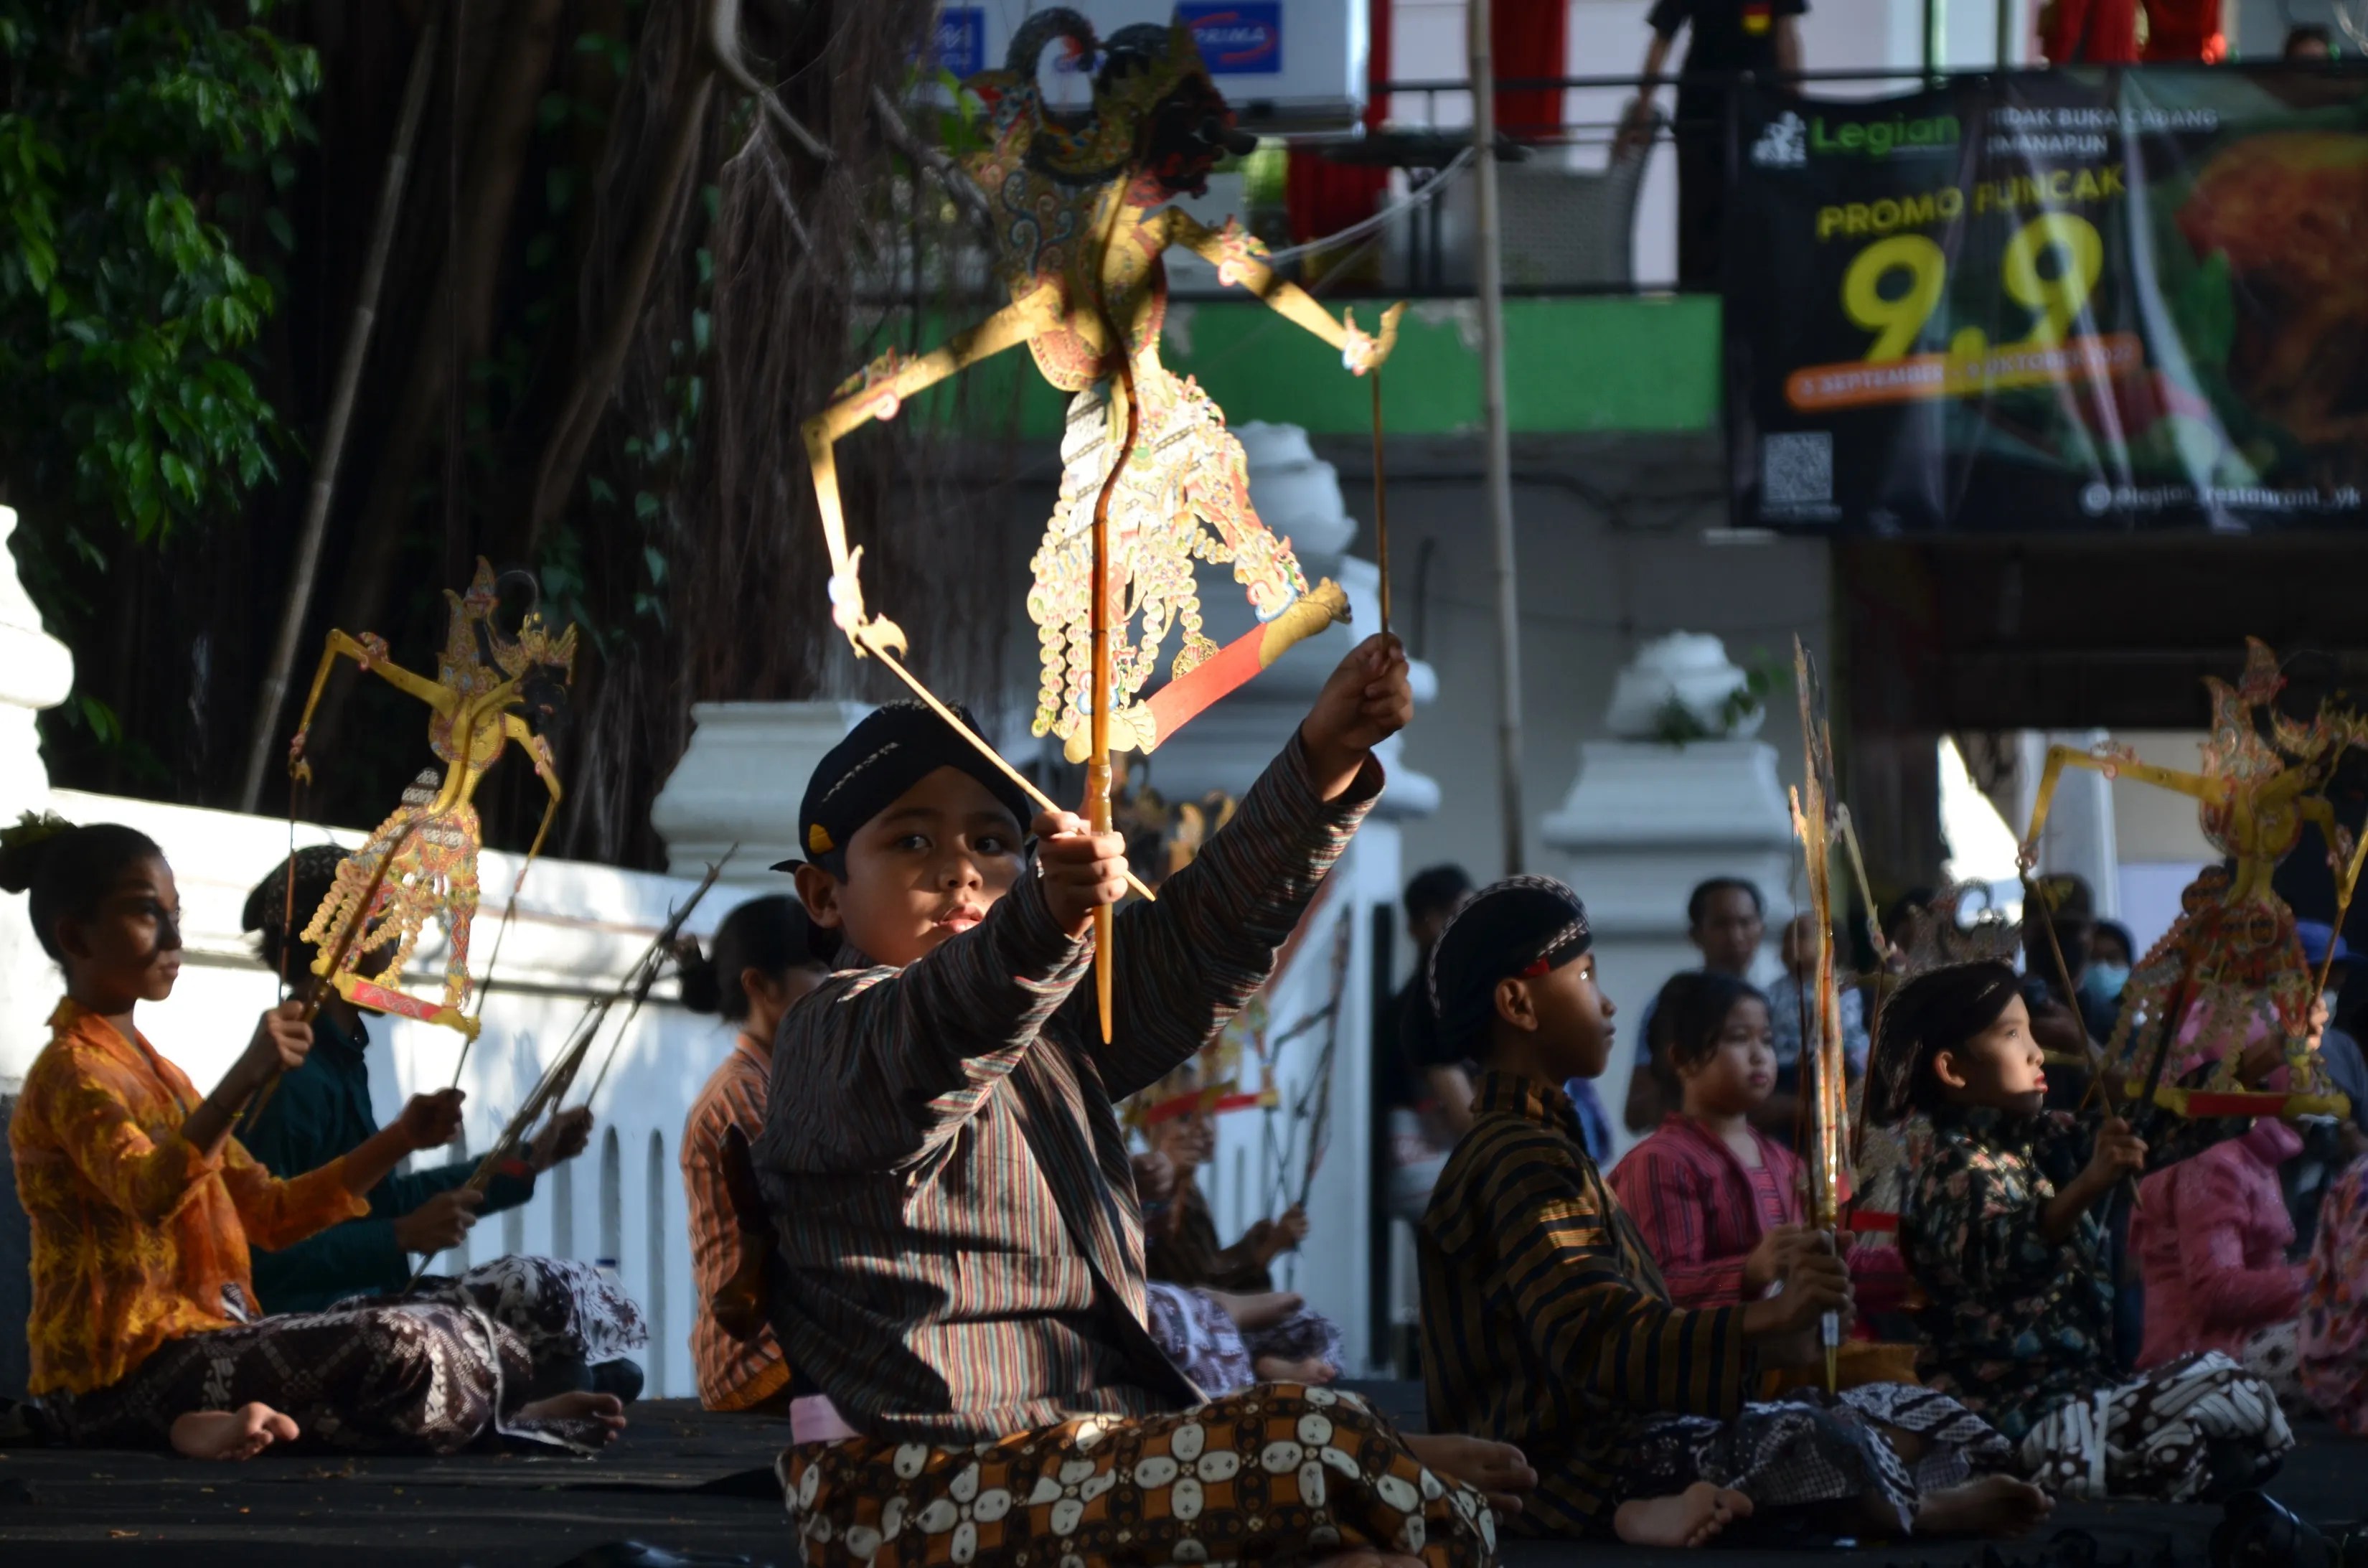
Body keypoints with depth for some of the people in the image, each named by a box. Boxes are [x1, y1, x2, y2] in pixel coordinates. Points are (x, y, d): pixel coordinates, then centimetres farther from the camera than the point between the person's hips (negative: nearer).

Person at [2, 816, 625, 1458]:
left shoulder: (155, 1074, 23)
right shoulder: (71, 1073, -8)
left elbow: (271, 1212, 20)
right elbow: (150, 1196, -28)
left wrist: (399, 1140, 8)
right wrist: (245, 1079, -40)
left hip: (198, 1347, 10)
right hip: (125, 1372, -10)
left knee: (476, 1341, 3)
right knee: (397, 1350, -27)